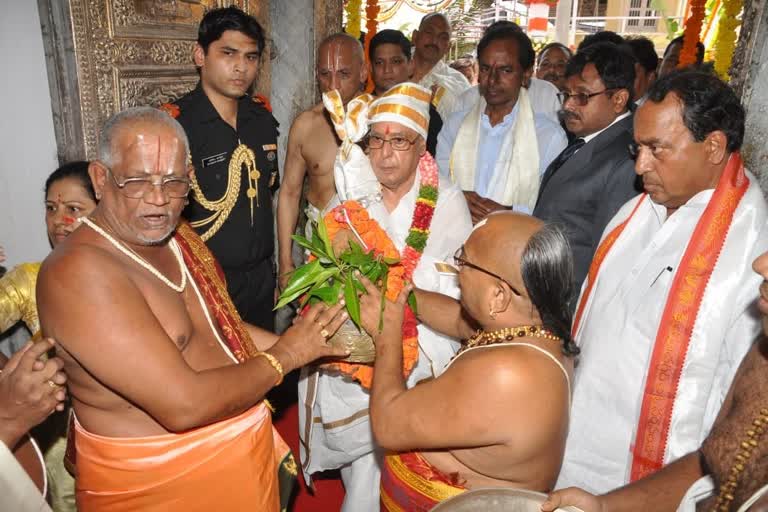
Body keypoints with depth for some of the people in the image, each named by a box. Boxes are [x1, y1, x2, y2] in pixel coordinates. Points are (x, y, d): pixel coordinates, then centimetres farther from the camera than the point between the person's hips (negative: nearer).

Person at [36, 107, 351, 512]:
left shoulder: (177, 236, -1)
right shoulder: (80, 272, -27)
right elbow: (184, 405, -31)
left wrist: (310, 347, -1)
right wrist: (284, 356, -18)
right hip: (161, 480, -7)